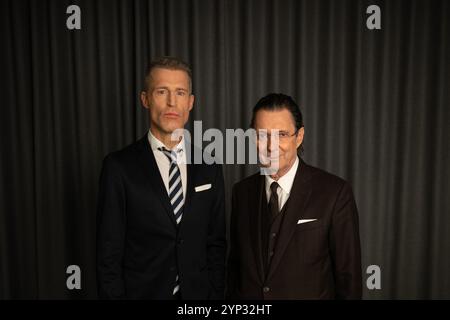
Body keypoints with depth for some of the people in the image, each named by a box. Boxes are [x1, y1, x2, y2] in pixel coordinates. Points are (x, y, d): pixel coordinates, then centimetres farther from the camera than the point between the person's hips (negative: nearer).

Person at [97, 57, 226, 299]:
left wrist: (216, 294, -1)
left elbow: (216, 243, 2)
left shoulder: (209, 166, -2)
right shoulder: (119, 167, -11)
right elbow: (109, 252, -9)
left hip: (197, 293, 3)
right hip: (142, 292, -2)